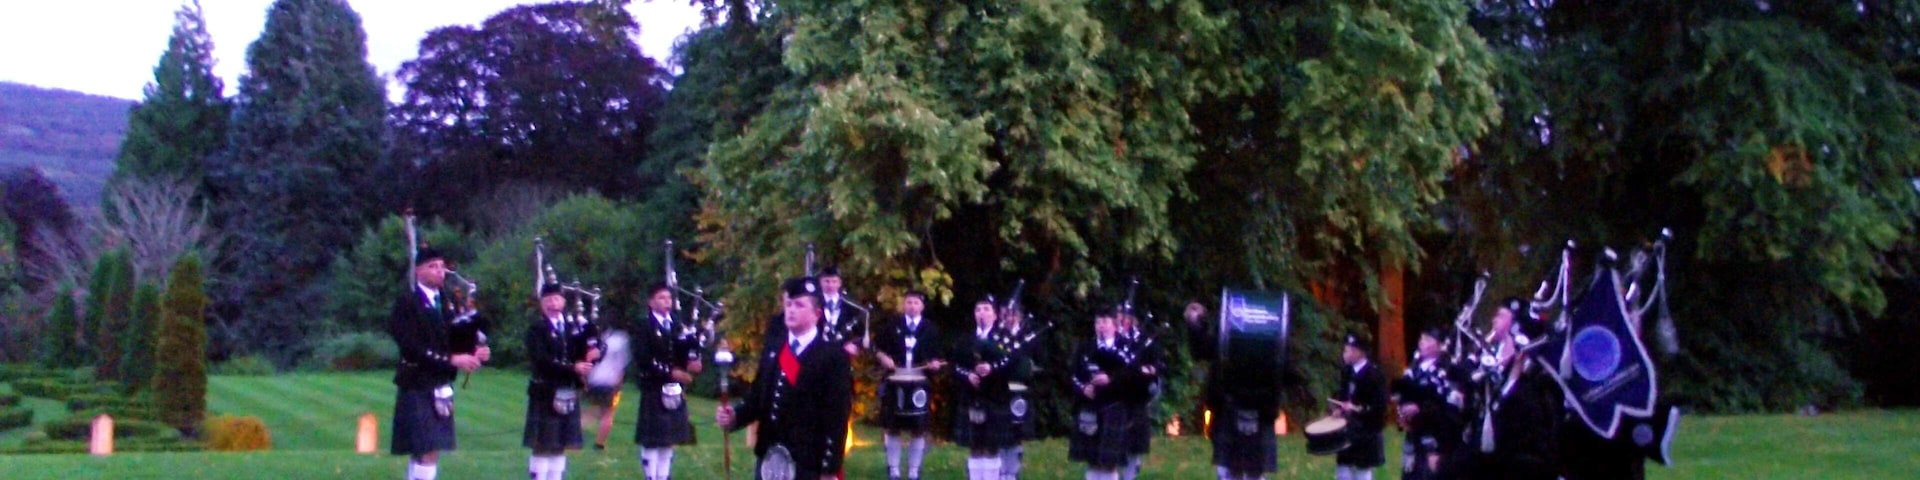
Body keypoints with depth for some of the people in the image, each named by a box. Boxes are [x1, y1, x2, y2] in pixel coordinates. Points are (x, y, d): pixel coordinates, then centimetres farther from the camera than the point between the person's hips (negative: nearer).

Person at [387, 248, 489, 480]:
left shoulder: (446, 303, 14)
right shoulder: (406, 303, -8)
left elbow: (453, 342, 12)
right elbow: (413, 348, -17)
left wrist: (473, 353, -8)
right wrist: (451, 360, -23)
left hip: (441, 388, 7)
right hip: (417, 387, -7)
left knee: (421, 450, 11)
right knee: (428, 450, -11)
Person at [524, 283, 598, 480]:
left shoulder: (575, 328, 13)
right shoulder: (536, 329, -3)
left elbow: (588, 351, 12)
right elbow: (541, 361, -16)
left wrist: (590, 356, -12)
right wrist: (572, 368, -21)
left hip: (569, 395, 5)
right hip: (545, 395, -5)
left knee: (560, 447, 9)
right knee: (542, 447, -2)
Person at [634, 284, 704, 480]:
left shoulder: (679, 326, 14)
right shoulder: (644, 328, -4)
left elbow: (692, 350, 11)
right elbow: (643, 359, -15)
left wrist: (693, 362, -13)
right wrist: (670, 372, -19)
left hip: (675, 393, 6)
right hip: (654, 393, -6)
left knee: (669, 440, 9)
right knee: (652, 441, -2)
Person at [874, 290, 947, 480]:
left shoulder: (931, 329, 6)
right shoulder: (892, 326, 6)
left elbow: (936, 354, 7)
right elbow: (877, 347, 9)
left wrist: (935, 363, -14)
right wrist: (883, 358, -11)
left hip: (919, 385, 0)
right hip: (895, 384, 0)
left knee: (918, 429, 2)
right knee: (893, 428, 5)